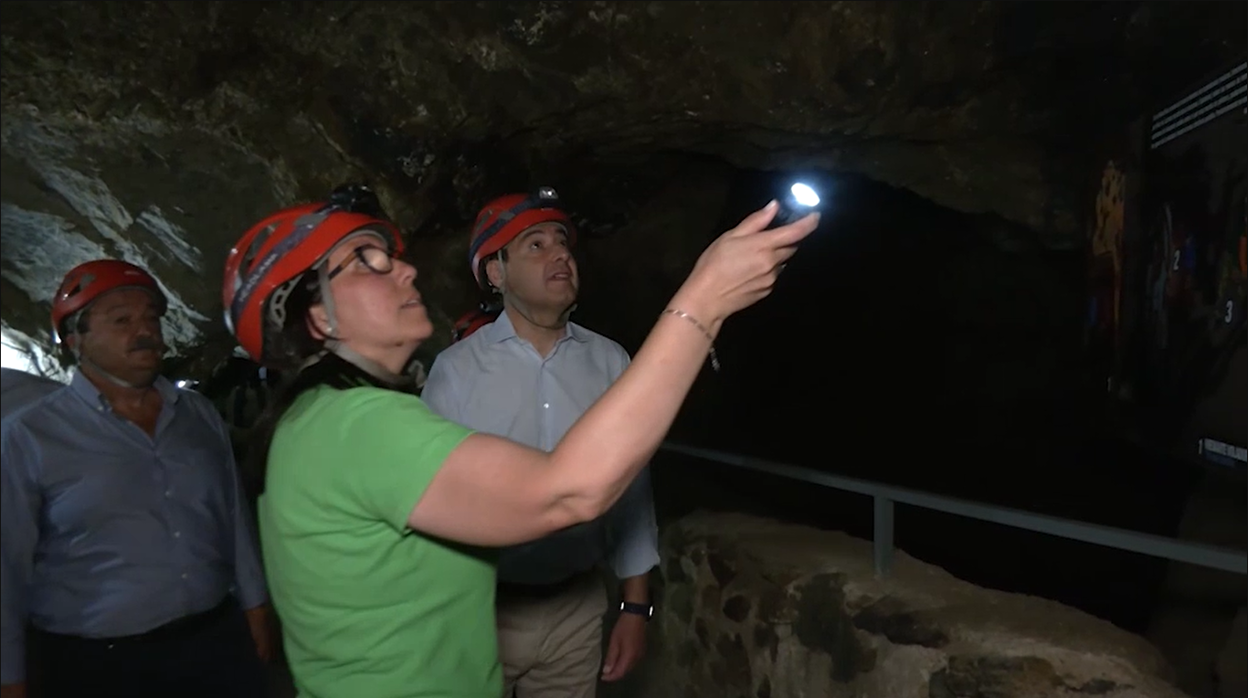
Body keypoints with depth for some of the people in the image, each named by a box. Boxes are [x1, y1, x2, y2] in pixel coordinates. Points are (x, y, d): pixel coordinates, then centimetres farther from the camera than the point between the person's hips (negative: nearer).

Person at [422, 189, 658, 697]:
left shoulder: (610, 362, -5)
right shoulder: (456, 370, -12)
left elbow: (631, 486, 1)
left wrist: (635, 606, 4)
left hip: (577, 610, 2)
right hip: (480, 610, -2)